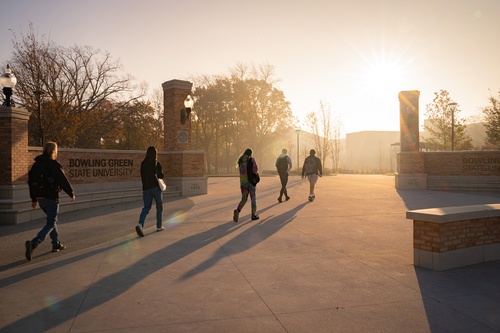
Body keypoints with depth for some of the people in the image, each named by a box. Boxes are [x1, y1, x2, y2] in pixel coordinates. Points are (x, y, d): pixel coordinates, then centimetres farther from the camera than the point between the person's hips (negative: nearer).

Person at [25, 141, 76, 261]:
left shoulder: (36, 164, 9)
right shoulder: (54, 165, -13)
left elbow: (31, 182, 13)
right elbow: (63, 181, -14)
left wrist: (34, 199, 20)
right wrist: (72, 194, -1)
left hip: (40, 198, 8)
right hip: (51, 198, -8)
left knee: (52, 220, 22)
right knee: (51, 224, -3)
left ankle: (56, 244, 29)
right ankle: (33, 243, -21)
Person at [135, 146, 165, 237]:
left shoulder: (143, 163, 4)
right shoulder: (157, 163, -9)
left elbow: (142, 176, 10)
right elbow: (161, 175, -13)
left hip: (146, 188, 3)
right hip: (156, 187, -3)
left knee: (146, 207, 5)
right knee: (159, 207, 13)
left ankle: (140, 224, -18)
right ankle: (159, 226, 19)